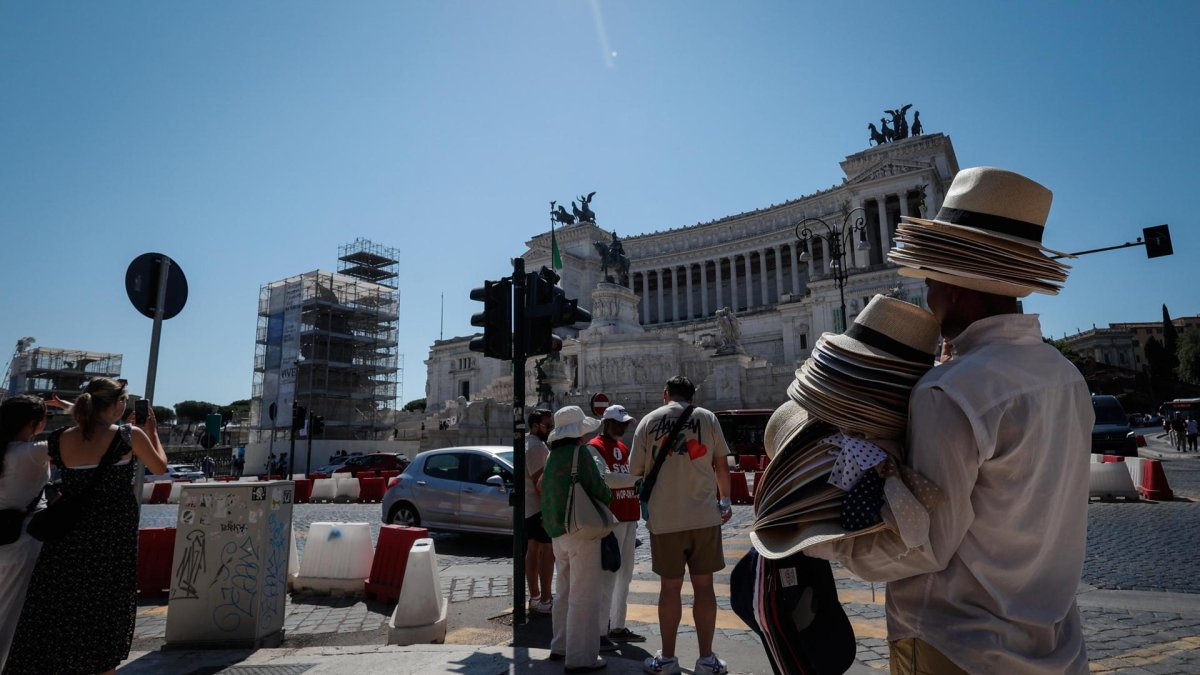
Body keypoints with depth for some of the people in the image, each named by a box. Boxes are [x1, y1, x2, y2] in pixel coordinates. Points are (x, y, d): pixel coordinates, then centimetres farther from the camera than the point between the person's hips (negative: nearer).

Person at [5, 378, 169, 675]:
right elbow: (160, 467, 2)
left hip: (68, 535, 3)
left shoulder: (60, 439, -2)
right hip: (113, 536, -3)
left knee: (55, 613, 11)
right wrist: (152, 431, 12)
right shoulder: (130, 435, -11)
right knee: (107, 610, 11)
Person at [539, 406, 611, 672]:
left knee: (565, 592, 20)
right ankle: (580, 656, 5)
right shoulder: (579, 453, -14)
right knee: (584, 596, -1)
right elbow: (599, 491, -14)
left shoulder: (553, 456, 11)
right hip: (581, 530, -9)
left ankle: (561, 646, 31)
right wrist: (607, 495, 8)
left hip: (558, 533, 9)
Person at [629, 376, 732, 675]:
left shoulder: (648, 421, 2)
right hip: (704, 515, 0)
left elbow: (636, 471, 5)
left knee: (670, 586, 9)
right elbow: (721, 465, 5)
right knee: (703, 585, 8)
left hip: (664, 518, 0)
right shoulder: (707, 418, 2)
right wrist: (725, 500, 19)